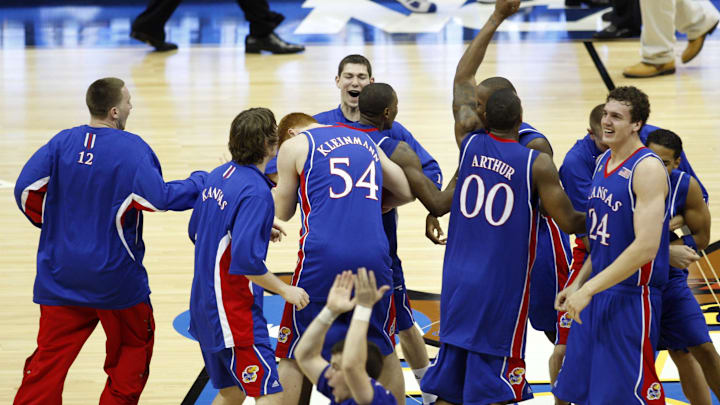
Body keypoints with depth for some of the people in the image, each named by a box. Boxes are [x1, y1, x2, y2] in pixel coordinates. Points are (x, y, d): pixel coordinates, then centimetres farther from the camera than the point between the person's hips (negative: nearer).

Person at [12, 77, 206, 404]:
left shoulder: (62, 142, -1)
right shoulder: (130, 148, -13)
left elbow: (25, 189, -6)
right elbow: (160, 198, -22)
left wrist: (51, 224, 12)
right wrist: (201, 182, -7)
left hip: (60, 275, 3)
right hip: (114, 276, -3)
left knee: (49, 359, 4)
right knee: (133, 350, 19)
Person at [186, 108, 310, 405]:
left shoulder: (217, 177, 7)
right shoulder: (256, 191, -19)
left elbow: (195, 232, 20)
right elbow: (246, 260, -26)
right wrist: (285, 290, -15)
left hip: (204, 307, 9)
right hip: (235, 312, -9)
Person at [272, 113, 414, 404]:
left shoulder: (294, 146, 8)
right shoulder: (367, 142, 22)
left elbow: (282, 212, 14)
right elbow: (407, 192, 24)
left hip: (322, 259, -4)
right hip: (373, 257, 4)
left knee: (292, 355, 8)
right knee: (384, 352, 18)